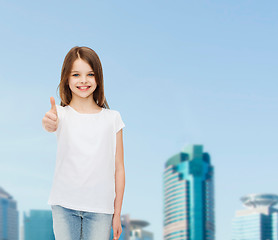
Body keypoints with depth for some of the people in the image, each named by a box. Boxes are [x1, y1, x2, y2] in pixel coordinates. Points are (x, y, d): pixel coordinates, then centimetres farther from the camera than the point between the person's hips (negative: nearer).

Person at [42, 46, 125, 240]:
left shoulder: (112, 118, 3)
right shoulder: (61, 113, 1)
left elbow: (119, 168, 4)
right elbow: (52, 125, -25)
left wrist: (117, 214, 3)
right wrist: (49, 123, -50)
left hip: (100, 208, 0)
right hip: (64, 205, 0)